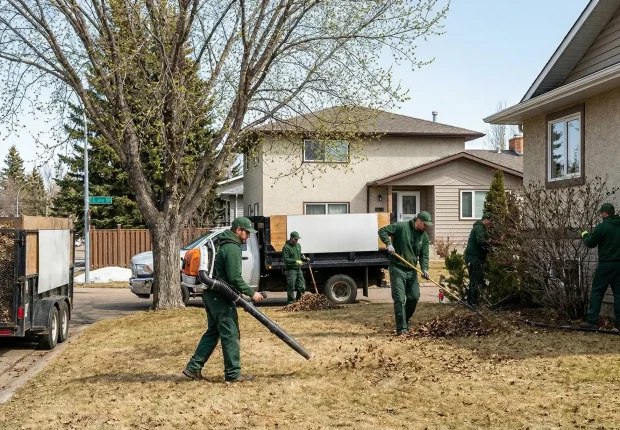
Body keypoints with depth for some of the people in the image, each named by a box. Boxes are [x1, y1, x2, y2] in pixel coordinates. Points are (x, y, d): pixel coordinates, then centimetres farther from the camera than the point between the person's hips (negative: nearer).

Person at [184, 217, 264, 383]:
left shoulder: (224, 245, 17)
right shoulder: (232, 249, -16)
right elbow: (235, 278, -21)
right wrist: (251, 293, -13)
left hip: (211, 294, 10)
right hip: (220, 296, -10)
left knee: (212, 332, 16)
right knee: (230, 334, -3)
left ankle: (193, 367, 16)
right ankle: (233, 374, 3)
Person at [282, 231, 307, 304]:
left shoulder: (298, 245, 14)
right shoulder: (286, 247, -11)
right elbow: (286, 259, -16)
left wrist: (304, 258, 8)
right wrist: (295, 261, -22)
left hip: (298, 269, 7)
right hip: (291, 269, -7)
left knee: (302, 286, 7)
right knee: (291, 287, -4)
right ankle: (291, 301, 6)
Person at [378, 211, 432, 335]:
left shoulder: (424, 236, 5)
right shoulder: (401, 227, -11)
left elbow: (424, 255, 3)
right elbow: (382, 231, -9)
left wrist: (424, 268, -14)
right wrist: (388, 243, -24)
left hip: (411, 271, 6)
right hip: (397, 269, -6)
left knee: (414, 297, 9)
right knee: (399, 299, -7)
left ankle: (405, 321, 31)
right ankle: (401, 329, -4)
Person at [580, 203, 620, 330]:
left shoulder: (602, 227, -11)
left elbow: (590, 243, -3)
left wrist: (585, 235, 16)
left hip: (606, 264, -5)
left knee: (597, 292, 1)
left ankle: (592, 321, 0)